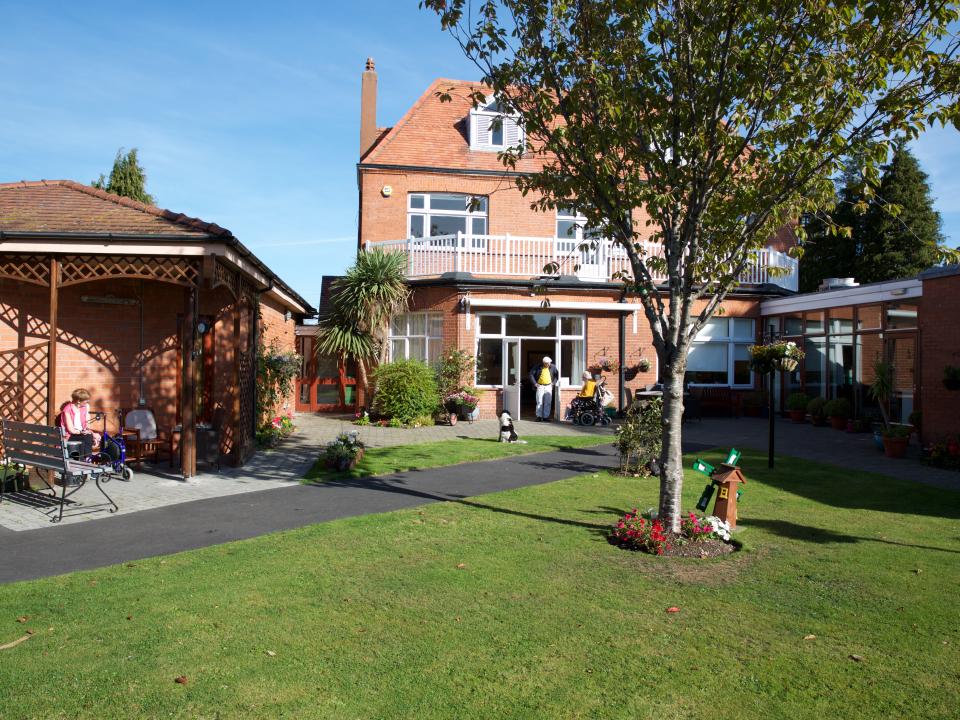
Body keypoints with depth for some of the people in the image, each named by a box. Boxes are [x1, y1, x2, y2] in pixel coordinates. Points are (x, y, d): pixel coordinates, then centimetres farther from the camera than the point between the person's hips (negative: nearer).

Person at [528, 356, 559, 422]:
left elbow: (557, 375, 15)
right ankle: (539, 416, 3)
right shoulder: (538, 367, -4)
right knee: (539, 402, -2)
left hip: (548, 386, 2)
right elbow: (531, 374, 0)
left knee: (548, 403, 1)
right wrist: (535, 383, -5)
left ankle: (546, 417, 7)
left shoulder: (553, 367, 4)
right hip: (540, 386, -2)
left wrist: (553, 383, 5)